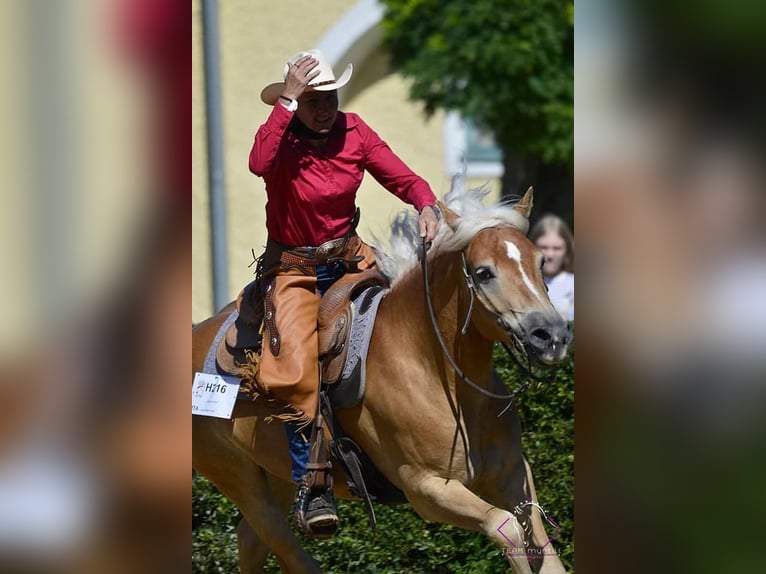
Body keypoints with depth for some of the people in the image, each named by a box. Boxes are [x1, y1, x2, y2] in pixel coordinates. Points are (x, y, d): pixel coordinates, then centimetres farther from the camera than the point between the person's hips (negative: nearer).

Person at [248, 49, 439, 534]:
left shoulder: (355, 133, -1)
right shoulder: (282, 137, -12)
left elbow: (405, 179, -3)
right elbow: (259, 164, -37)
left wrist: (427, 206, -25)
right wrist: (286, 100, -35)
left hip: (348, 258, 4)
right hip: (294, 269, -4)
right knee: (296, 370, -21)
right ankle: (310, 484, -15)